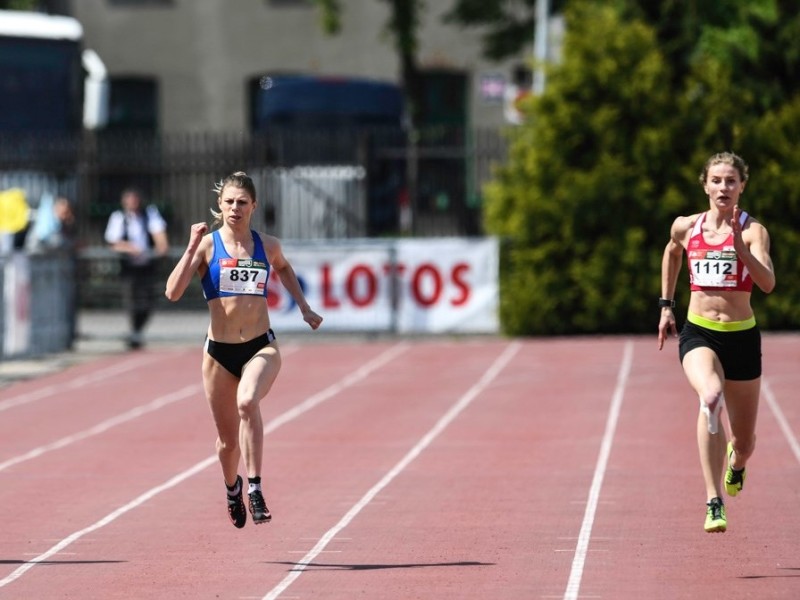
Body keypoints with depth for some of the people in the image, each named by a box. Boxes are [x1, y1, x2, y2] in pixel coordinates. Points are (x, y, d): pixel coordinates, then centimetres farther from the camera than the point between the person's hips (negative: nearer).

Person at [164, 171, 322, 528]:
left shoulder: (267, 245, 3)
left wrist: (304, 307, 23)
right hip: (219, 351, 0)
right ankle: (232, 488, 45)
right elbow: (173, 292, -16)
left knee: (248, 402, -34)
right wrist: (192, 248, -22)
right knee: (228, 440, 11)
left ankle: (255, 489, -28)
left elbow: (283, 268, 28)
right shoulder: (207, 245, -4)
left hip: (261, 347, 0)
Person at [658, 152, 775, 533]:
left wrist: (739, 245, -33)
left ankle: (736, 460, 54)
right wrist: (666, 306, 25)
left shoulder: (753, 231, -7)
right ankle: (714, 505, -37)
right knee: (711, 396, -34)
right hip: (698, 333, 0)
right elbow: (672, 253, 27)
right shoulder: (686, 227, 3)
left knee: (744, 440, 11)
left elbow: (767, 283, -22)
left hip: (741, 337, 0)